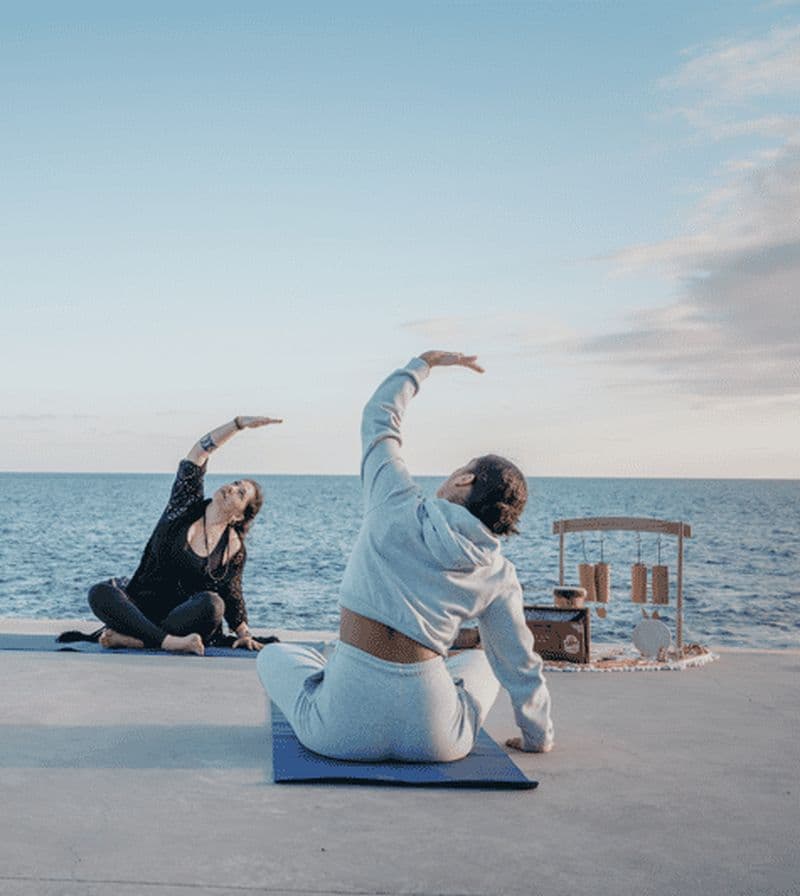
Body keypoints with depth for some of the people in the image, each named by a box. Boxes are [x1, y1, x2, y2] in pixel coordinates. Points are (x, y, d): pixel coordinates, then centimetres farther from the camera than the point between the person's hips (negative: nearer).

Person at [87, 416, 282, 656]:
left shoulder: (234, 548, 2)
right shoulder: (186, 504, 3)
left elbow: (232, 596, 10)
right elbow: (199, 453, -7)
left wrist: (244, 633, -5)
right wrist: (240, 423, -16)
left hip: (184, 616, -1)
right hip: (141, 603, 2)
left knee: (211, 604, -35)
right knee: (100, 593, -27)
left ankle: (129, 638, -35)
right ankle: (169, 642, -40)